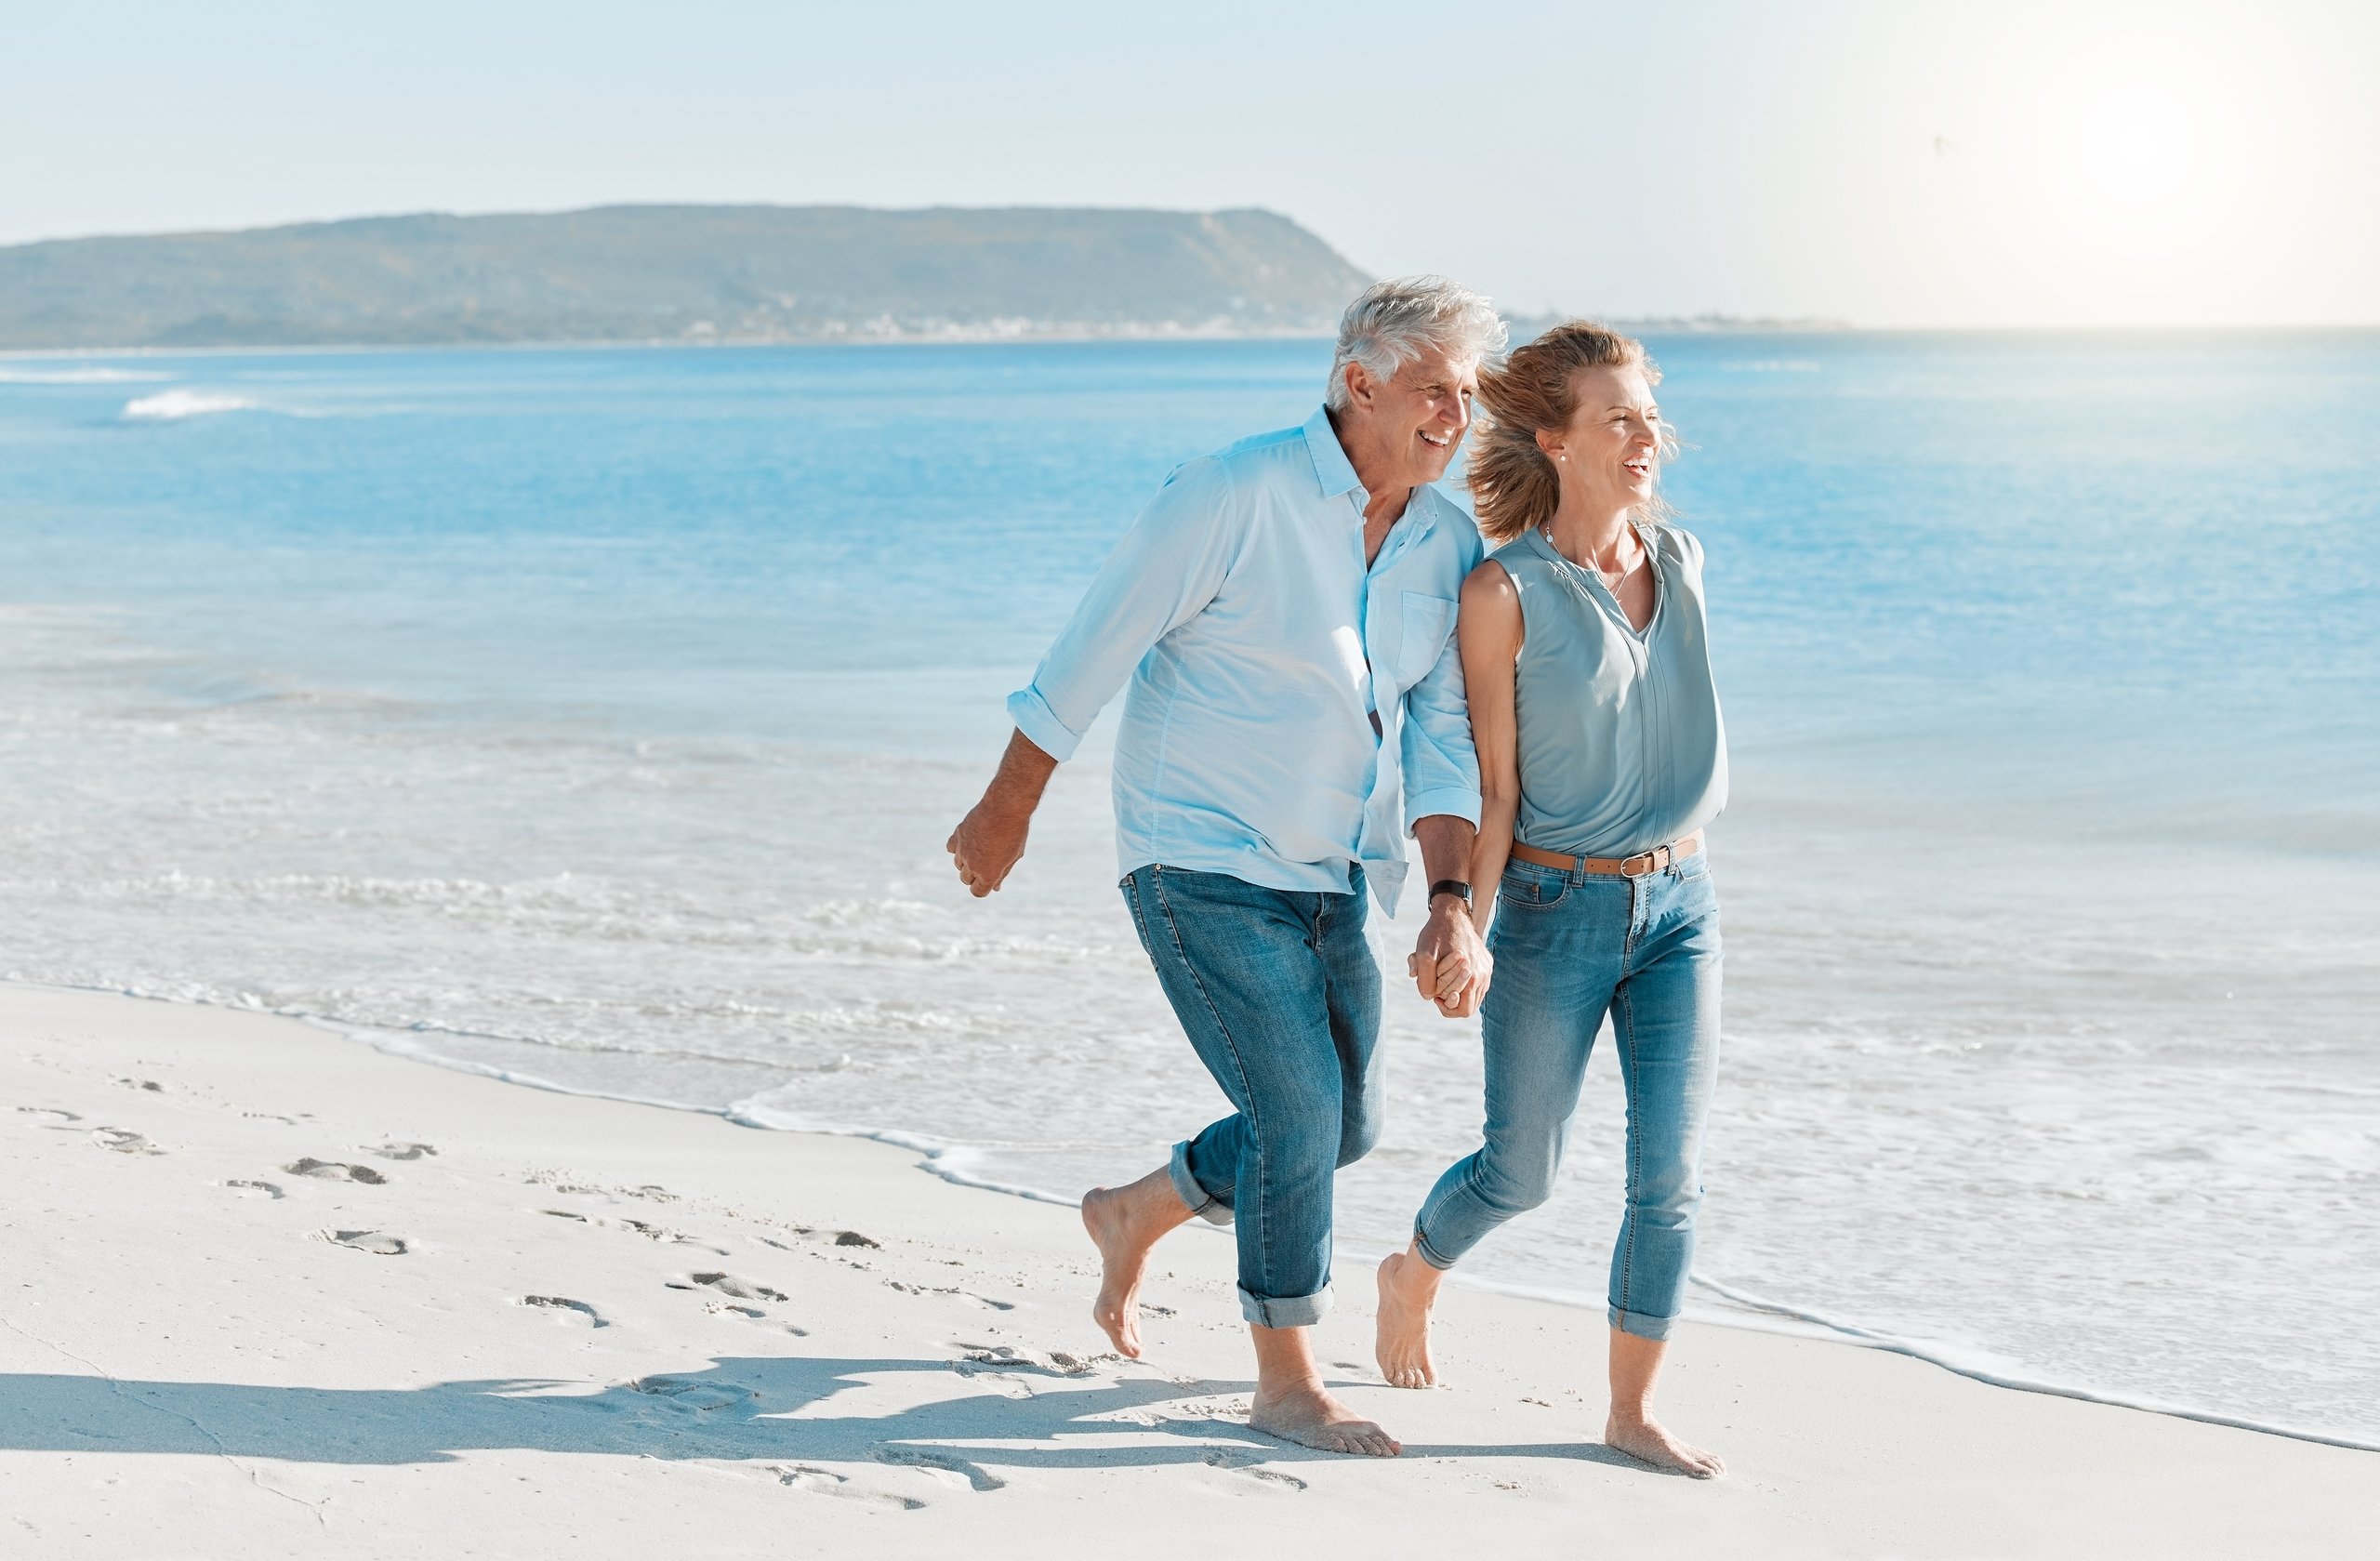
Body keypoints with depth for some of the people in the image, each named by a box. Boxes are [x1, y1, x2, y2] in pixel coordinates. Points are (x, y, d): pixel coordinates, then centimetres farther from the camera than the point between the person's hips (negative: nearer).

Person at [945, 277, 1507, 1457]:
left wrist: (1452, 899, -11)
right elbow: (1094, 650, -12)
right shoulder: (1237, 495, -19)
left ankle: (1134, 1214, 36)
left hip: (1328, 879, 7)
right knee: (1298, 1108, -11)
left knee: (1341, 1128, 12)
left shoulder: (1448, 545, 1)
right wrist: (1007, 809, -5)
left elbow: (1439, 737, 2)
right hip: (1204, 861, -7)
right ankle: (1287, 1385, 6)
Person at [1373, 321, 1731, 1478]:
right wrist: (1466, 930, -16)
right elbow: (1494, 785, -10)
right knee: (1523, 1171, 9)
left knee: (1671, 1172, -3)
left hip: (1679, 905, 4)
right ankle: (1413, 1276, 41)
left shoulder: (1682, 561, 3)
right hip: (1556, 912, -4)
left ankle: (1633, 1410, 9)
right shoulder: (1504, 593, -13)